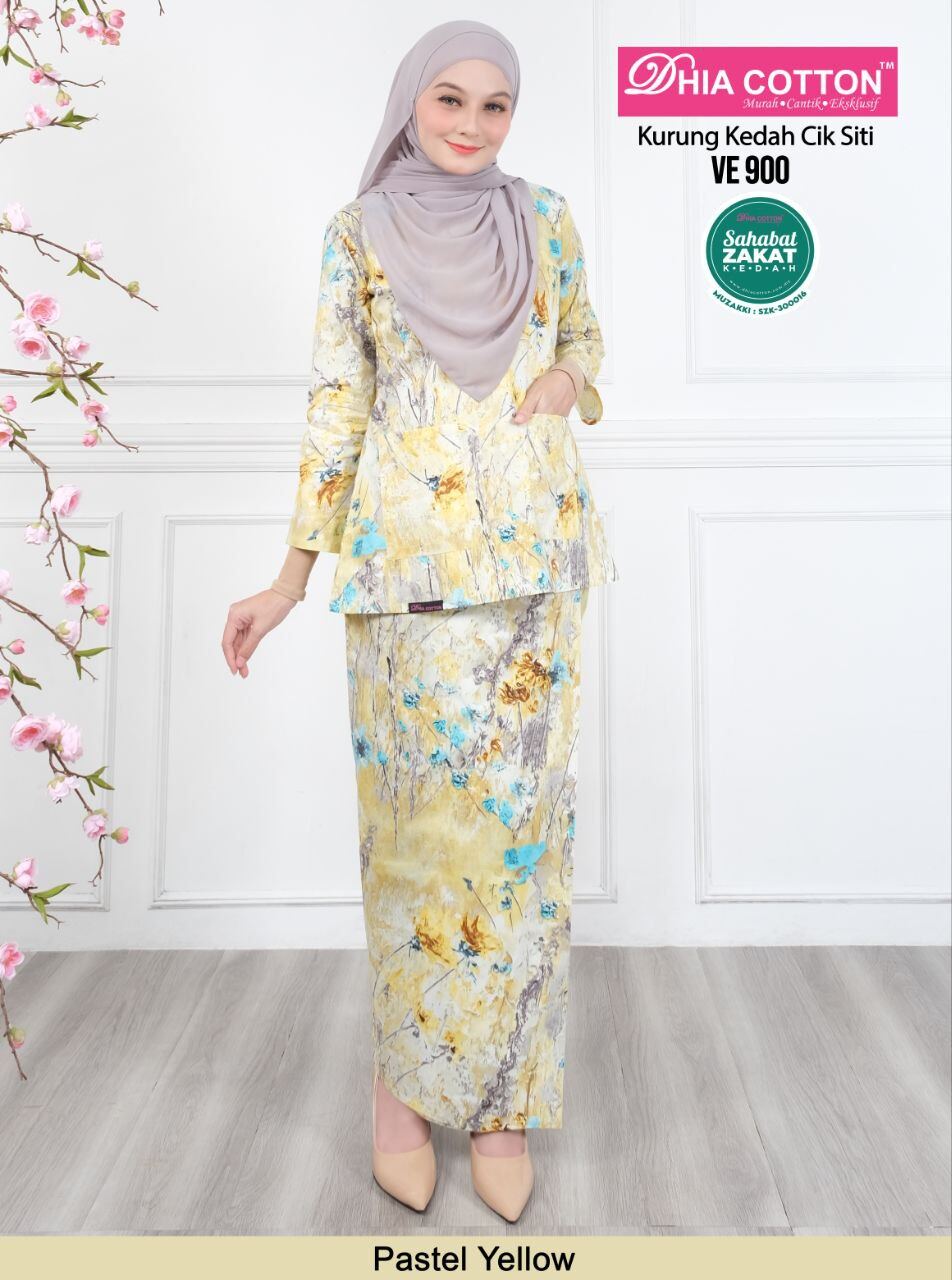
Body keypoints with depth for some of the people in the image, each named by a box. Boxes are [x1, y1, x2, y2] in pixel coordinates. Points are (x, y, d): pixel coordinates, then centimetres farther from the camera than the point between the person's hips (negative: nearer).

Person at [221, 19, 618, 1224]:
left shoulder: (545, 217, 14)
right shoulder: (358, 230, 9)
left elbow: (585, 334, 26)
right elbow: (335, 401, 5)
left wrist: (570, 379, 0)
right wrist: (293, 572, -2)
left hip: (535, 542, 2)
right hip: (406, 544, -1)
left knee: (523, 804, 1)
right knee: (420, 807, 0)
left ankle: (503, 1093, 18)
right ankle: (404, 1076, 22)